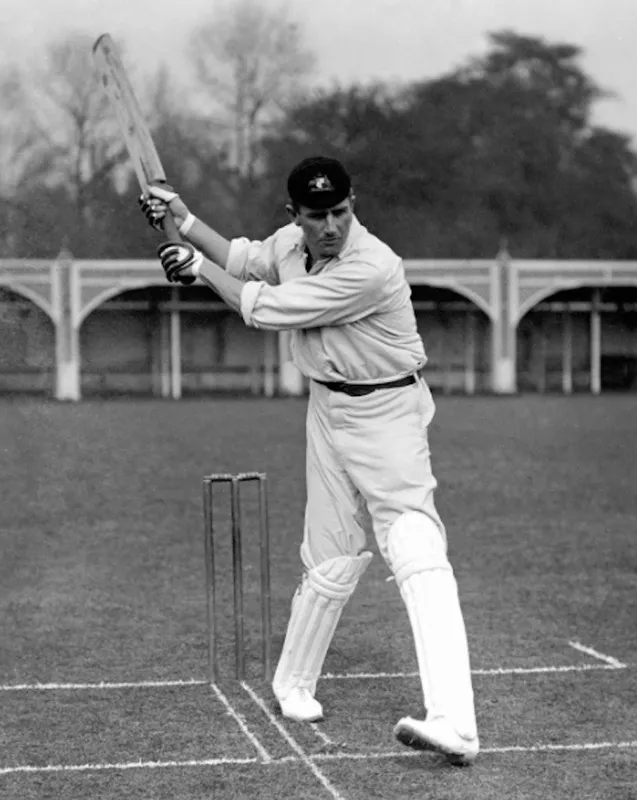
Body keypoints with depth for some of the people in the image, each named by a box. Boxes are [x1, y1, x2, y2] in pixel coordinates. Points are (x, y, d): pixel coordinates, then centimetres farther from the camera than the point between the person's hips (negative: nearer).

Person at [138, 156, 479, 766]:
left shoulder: (371, 269, -28)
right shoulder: (290, 241, -2)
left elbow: (264, 309, -22)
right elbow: (245, 262, 23)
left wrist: (198, 266, -8)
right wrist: (184, 219, 14)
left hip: (386, 413, -7)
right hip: (328, 412, 7)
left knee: (418, 555, -20)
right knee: (331, 560, 13)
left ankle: (454, 725, -32)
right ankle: (293, 685, 34)